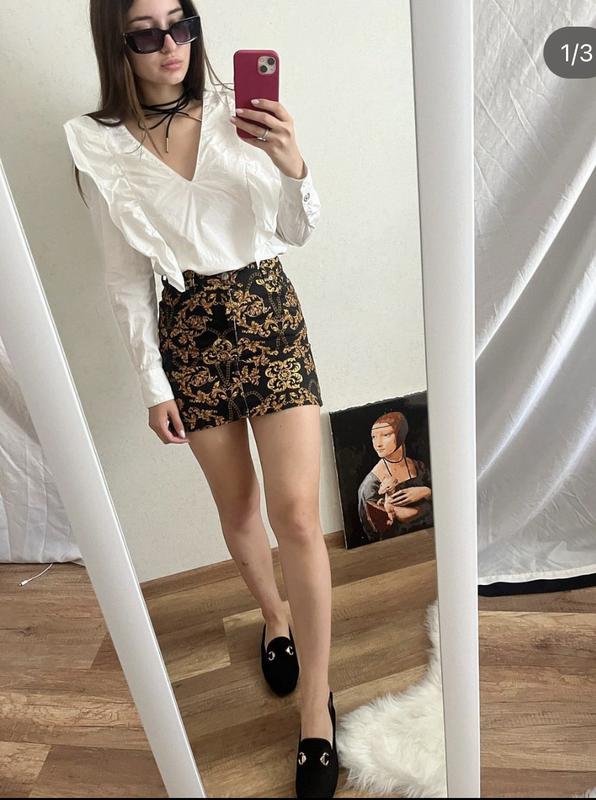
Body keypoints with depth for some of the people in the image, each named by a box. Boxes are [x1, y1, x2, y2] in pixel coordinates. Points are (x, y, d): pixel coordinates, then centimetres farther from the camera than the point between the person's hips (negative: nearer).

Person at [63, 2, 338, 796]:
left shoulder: (239, 112, -1)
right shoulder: (98, 146, -1)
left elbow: (298, 232, 3)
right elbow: (127, 277, 1)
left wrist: (294, 166, -17)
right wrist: (153, 382, 0)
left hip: (272, 315, 0)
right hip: (190, 334, 1)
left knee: (297, 513, -7)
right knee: (238, 505, 14)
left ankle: (316, 714, 13)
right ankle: (275, 617, 45)